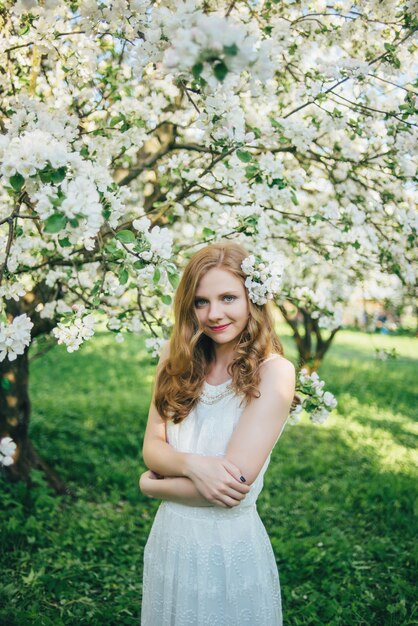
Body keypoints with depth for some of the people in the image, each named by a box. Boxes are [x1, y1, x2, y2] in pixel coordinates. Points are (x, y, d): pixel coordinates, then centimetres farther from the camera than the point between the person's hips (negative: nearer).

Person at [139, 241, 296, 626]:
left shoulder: (273, 372, -19)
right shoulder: (179, 361, -2)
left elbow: (235, 484, -22)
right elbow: (152, 446, -3)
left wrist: (152, 485, -9)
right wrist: (191, 464, -24)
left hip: (231, 546, -5)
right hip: (169, 539, 5)